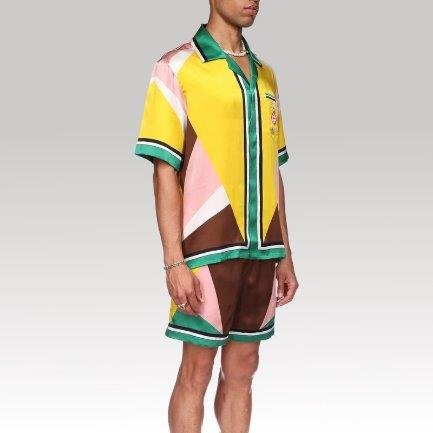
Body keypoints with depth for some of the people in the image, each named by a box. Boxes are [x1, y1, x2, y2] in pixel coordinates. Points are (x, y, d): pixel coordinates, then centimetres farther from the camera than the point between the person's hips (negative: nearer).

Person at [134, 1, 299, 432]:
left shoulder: (265, 75, 14)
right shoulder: (176, 68, -5)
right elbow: (165, 171, -9)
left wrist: (284, 255, 14)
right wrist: (174, 262, -15)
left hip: (260, 249, 6)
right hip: (208, 248, -6)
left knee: (241, 369, 11)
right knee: (197, 371, 2)